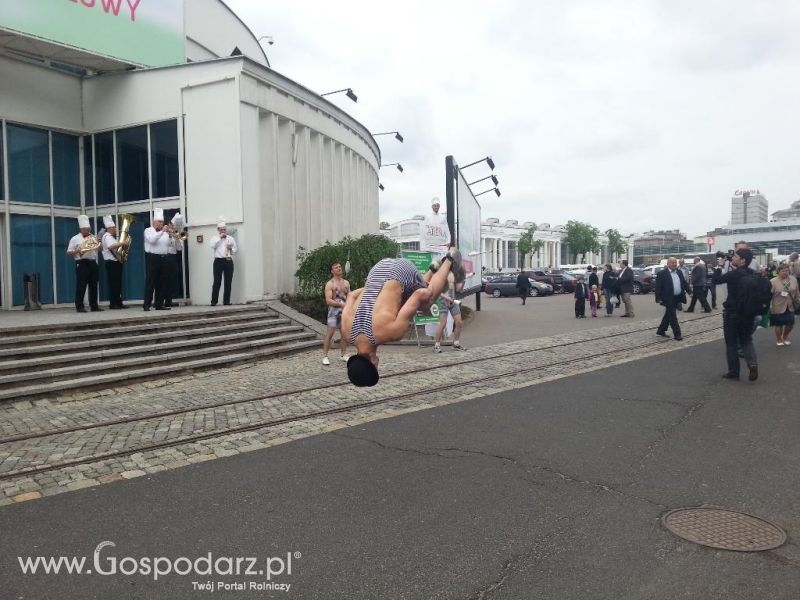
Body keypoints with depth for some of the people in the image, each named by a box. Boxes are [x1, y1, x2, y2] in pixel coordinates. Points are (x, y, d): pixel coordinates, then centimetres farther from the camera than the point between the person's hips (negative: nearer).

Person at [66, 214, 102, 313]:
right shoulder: (75, 238, 2)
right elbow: (69, 252, 0)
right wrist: (77, 251, -18)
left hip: (93, 263, 5)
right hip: (82, 263, -5)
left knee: (93, 285, 6)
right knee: (81, 285, -5)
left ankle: (94, 306, 12)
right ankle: (79, 306, -1)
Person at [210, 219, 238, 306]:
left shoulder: (231, 238, 15)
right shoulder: (215, 238, 9)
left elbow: (236, 249, 13)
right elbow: (213, 246, -11)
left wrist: (231, 249, -8)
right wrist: (219, 237, -10)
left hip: (228, 261, 2)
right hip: (218, 261, -2)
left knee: (228, 282, 2)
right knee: (217, 282, -5)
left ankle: (226, 301, 9)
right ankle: (214, 301, -1)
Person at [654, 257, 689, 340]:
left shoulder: (679, 272, 11)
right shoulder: (661, 273, -9)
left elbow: (684, 283, 17)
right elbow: (658, 287, -11)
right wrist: (658, 298, -15)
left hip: (677, 298, 7)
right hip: (668, 299, -7)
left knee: (668, 315, 15)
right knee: (672, 316, -5)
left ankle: (661, 330, 26)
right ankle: (677, 334, 0)